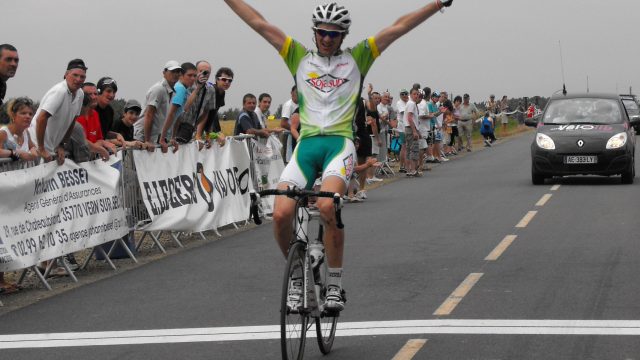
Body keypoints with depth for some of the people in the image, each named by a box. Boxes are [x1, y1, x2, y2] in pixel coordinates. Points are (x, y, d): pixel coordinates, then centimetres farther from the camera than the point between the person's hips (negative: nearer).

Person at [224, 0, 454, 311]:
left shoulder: (356, 59, 14)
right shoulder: (300, 57, 17)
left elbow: (400, 27, 11)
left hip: (340, 143, -2)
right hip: (306, 144, 2)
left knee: (327, 206, -29)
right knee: (281, 214, -18)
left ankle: (335, 285, -14)